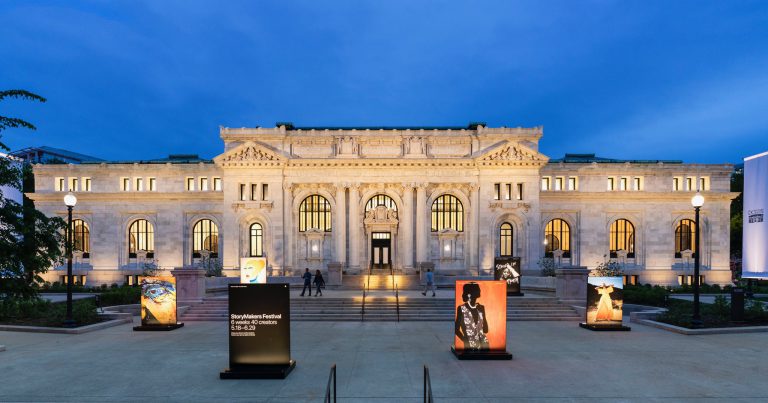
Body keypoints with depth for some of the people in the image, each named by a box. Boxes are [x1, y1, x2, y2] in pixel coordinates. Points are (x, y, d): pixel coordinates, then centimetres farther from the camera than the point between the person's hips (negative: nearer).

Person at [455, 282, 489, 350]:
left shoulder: (481, 308, 8)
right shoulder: (461, 308, -3)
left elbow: (485, 329, 9)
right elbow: (457, 329, 1)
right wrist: (465, 340, -7)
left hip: (483, 342, 4)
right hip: (470, 345, -3)